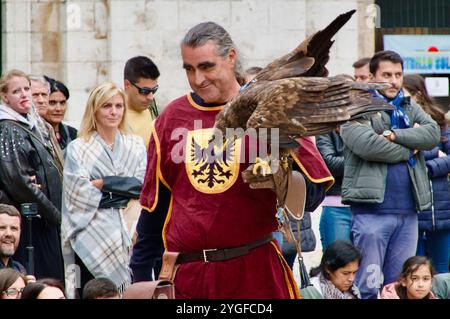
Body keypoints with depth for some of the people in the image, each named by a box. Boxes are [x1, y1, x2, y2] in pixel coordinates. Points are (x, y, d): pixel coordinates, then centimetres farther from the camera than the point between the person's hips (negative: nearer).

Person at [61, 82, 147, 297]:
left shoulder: (135, 146, 14)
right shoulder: (78, 148, 6)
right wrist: (124, 190, -6)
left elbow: (144, 185, 2)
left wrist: (104, 183, -6)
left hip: (130, 234, 2)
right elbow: (79, 191, -6)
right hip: (92, 236, -2)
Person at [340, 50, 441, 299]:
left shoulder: (410, 108, 18)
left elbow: (433, 133, 0)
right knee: (367, 285, -7)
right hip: (372, 210, -6)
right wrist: (408, 151, -5)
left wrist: (394, 135, -14)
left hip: (407, 210, 6)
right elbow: (366, 144, -17)